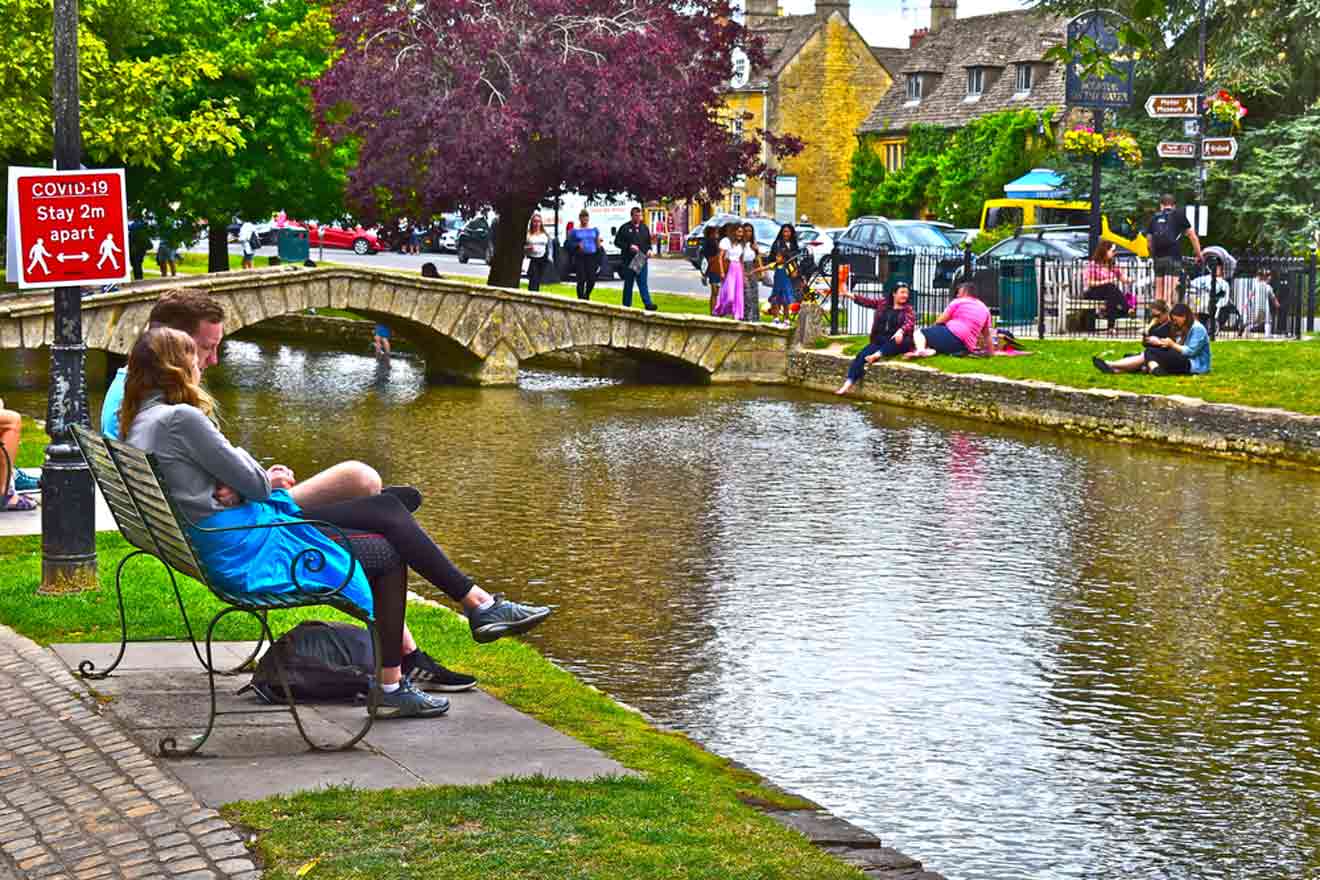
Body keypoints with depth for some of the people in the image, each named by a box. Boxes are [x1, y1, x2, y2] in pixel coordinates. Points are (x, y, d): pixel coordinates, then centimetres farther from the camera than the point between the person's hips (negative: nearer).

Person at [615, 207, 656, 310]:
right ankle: (626, 305, 13)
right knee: (628, 283, 6)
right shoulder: (625, 228, 0)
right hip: (629, 260, -2)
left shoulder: (644, 228, 13)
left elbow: (648, 242, 22)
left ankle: (648, 304, -13)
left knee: (643, 283, -5)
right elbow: (617, 242, -1)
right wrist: (629, 246, -14)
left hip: (642, 260, 2)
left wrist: (649, 250, 1)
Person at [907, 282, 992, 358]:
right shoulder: (984, 309, 23)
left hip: (952, 334, -5)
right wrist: (990, 351, 35)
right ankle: (931, 351, -20)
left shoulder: (958, 302, 8)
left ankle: (920, 350, -34)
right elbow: (987, 334, 25)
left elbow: (940, 321, 11)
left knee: (919, 333, 4)